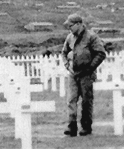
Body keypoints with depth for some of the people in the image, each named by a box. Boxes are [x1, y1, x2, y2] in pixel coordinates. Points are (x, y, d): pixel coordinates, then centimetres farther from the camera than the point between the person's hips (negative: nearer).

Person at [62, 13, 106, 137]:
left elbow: (101, 54, -11)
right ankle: (72, 126, -7)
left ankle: (86, 127, 10)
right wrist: (67, 65, 10)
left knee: (86, 101, 2)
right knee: (71, 100, -5)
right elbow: (64, 52, 24)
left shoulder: (91, 37, -9)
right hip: (73, 73, 5)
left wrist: (90, 68, -11)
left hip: (86, 74, -5)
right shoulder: (70, 37, 9)